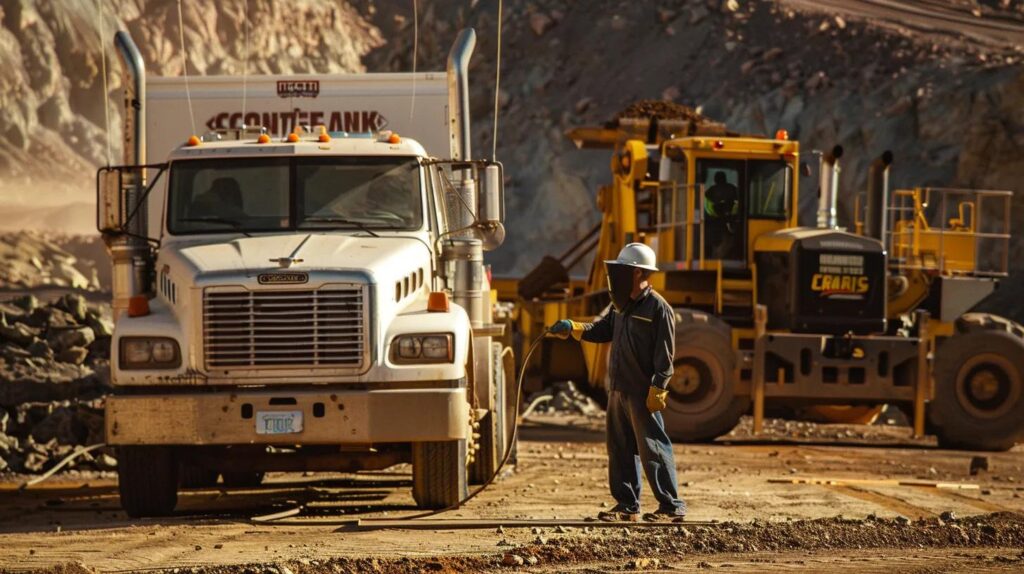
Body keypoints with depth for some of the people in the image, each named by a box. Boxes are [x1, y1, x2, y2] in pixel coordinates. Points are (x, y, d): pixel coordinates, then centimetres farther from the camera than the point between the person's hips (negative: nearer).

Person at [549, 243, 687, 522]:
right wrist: (572, 328, 6)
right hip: (619, 391, 9)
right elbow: (602, 331, 22)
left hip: (642, 394, -9)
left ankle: (672, 506, -2)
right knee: (620, 449, 12)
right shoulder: (621, 306, 13)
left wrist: (657, 390, -19)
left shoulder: (658, 308, -13)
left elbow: (665, 355, -15)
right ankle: (627, 505, 19)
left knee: (652, 448, -6)